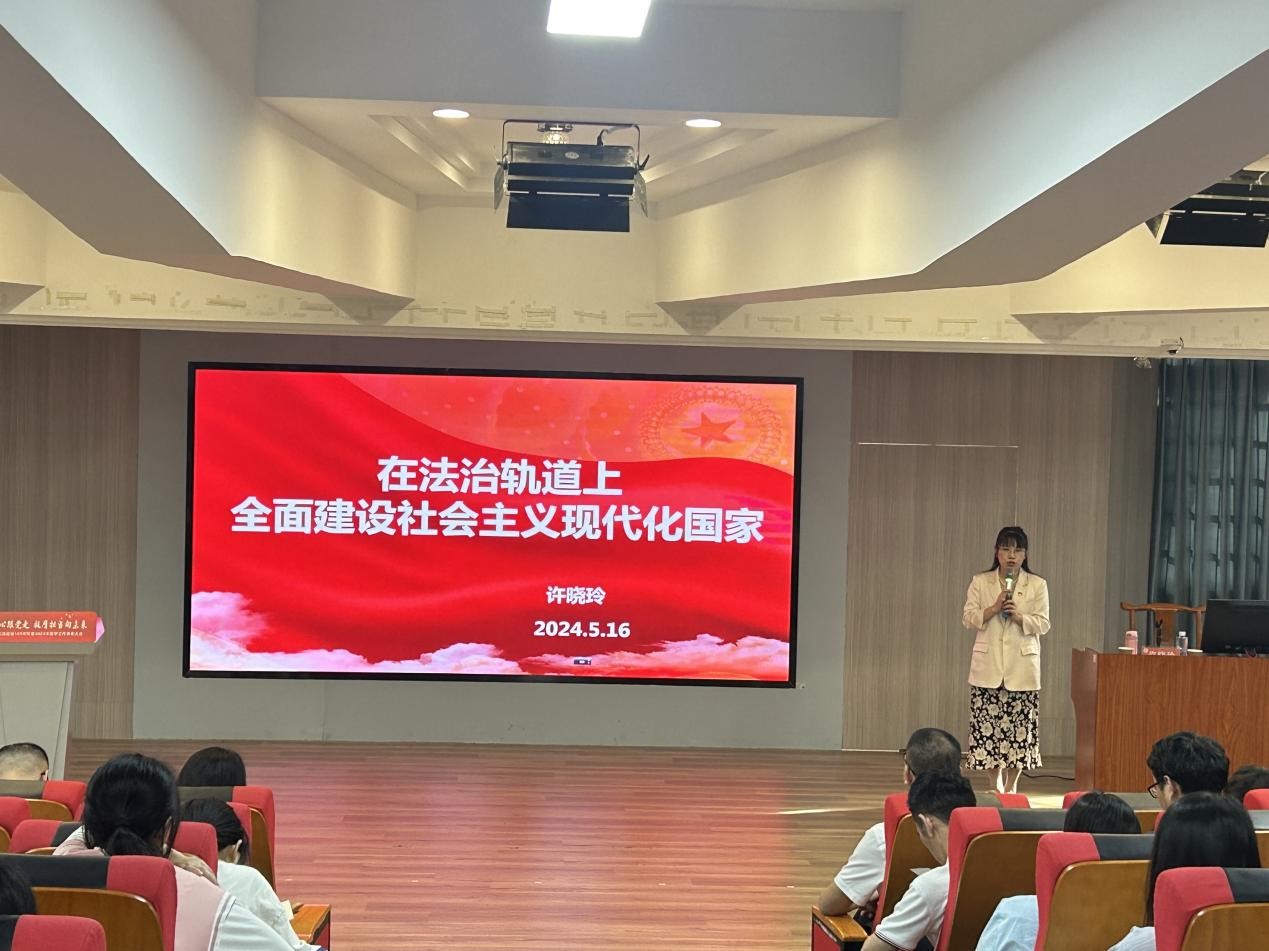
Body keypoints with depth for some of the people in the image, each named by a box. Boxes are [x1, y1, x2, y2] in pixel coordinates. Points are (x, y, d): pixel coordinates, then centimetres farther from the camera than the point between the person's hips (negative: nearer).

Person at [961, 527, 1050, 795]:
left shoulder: (1037, 585, 5)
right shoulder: (980, 582, 6)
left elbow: (1043, 624, 1)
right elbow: (968, 618, 1)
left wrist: (1019, 616, -16)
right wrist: (994, 609, -14)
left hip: (1022, 665, 0)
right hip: (988, 665, 0)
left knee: (1020, 724, 0)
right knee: (988, 723, -1)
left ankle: (1011, 784, 12)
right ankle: (996, 782, 12)